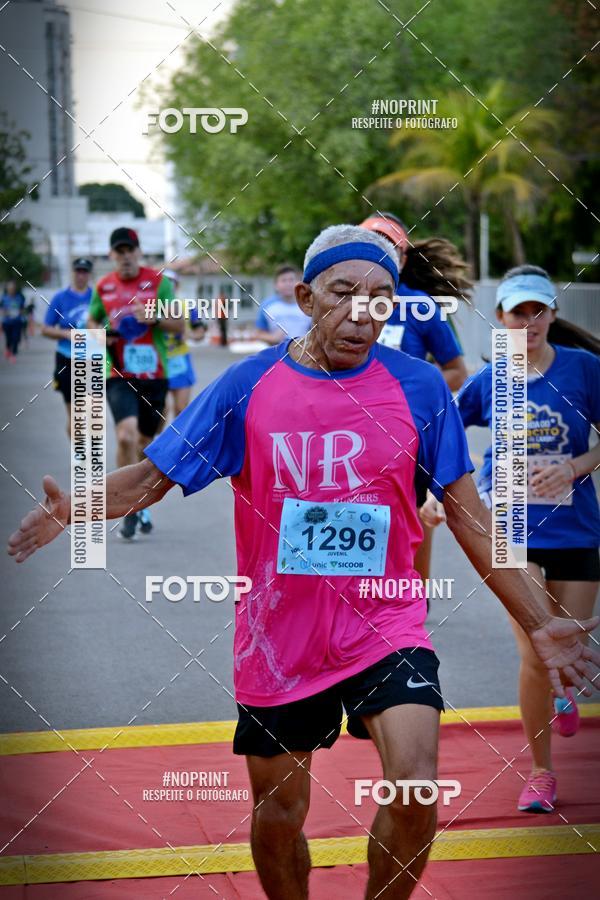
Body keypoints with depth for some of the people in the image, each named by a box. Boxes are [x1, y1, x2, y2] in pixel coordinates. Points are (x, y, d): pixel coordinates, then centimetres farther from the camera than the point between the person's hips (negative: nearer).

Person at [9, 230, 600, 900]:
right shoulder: (247, 386, -4)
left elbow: (470, 518, 2)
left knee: (415, 791, -20)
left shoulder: (418, 387, -3)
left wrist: (538, 626, 0)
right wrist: (73, 507, -21)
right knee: (278, 814, 11)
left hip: (385, 630, -1)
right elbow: (152, 478, 0)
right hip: (277, 641, 1)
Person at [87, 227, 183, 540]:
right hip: (119, 375, -1)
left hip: (153, 374, 1)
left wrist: (155, 319, -20)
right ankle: (131, 508, -10)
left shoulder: (158, 282, 0)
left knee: (145, 440, 12)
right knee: (127, 435, -21)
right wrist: (100, 334, -2)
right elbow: (92, 321, 21)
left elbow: (179, 326, 0)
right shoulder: (104, 287, 5)